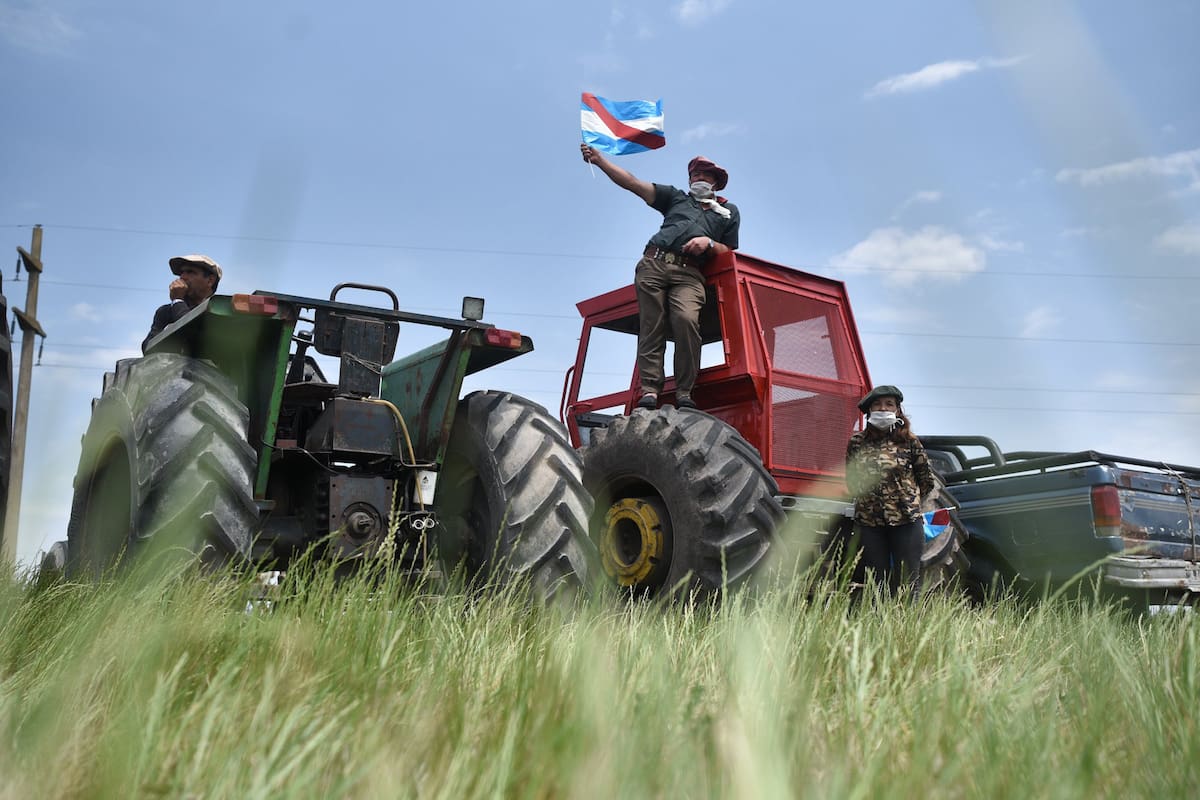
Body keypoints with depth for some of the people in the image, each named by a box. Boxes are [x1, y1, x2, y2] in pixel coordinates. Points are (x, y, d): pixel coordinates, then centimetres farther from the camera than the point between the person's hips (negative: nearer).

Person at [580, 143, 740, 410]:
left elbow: (730, 252, 20)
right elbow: (633, 183, 18)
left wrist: (709, 243, -1)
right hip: (653, 264, 2)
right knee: (651, 327, -11)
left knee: (687, 319, -27)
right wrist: (600, 160, 7)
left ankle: (684, 392, -25)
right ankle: (649, 390, -16)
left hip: (689, 274, -2)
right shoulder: (677, 198, 27)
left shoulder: (729, 212, 28)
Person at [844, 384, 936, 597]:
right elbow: (851, 479, 16)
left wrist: (909, 500, 13)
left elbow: (927, 479, 9)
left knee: (907, 583, 0)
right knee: (876, 585, 7)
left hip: (906, 521, -2)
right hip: (868, 521, 2)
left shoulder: (909, 442, -2)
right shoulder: (857, 442, 3)